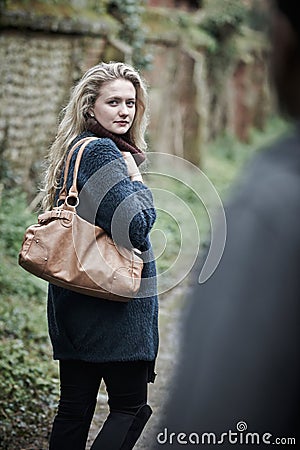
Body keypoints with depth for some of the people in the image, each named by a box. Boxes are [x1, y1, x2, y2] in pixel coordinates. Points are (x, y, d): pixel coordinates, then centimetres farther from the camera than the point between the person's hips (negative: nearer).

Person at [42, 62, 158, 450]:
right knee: (130, 407, 0)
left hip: (72, 300, 9)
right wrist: (136, 178, -8)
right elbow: (135, 228, -21)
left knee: (74, 404, 12)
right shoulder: (101, 152, -15)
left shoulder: (74, 149, 14)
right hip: (112, 303, -9)